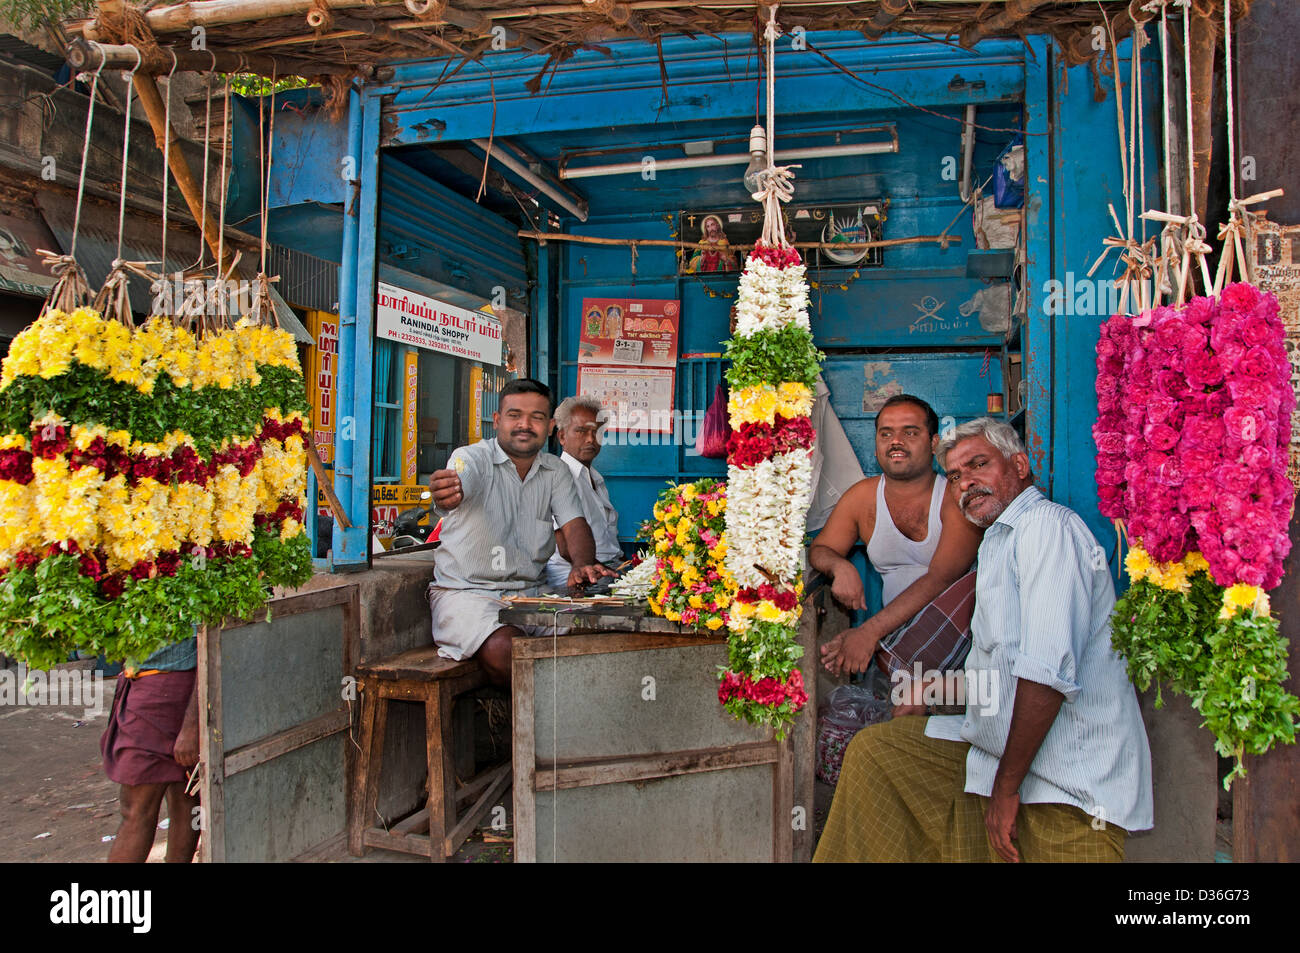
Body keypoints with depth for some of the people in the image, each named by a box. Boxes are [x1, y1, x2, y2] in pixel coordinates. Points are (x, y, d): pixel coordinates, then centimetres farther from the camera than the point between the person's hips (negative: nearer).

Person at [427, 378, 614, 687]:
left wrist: (583, 565, -22)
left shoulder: (556, 470, 9)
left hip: (533, 592, 5)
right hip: (467, 590, -4)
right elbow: (457, 492, -29)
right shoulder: (471, 458, -7)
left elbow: (573, 523, 0)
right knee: (503, 650, -33)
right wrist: (445, 495, -56)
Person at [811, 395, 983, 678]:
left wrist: (869, 631, -27)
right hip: (899, 628, 1)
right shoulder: (862, 497, 7)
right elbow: (819, 549, 14)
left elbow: (940, 578, -18)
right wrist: (840, 566, -14)